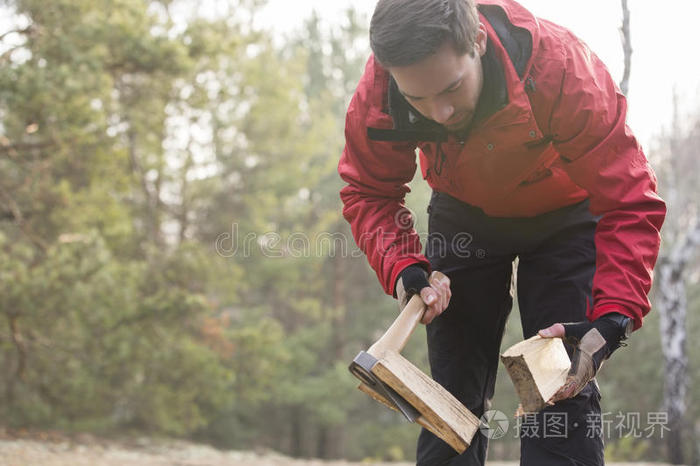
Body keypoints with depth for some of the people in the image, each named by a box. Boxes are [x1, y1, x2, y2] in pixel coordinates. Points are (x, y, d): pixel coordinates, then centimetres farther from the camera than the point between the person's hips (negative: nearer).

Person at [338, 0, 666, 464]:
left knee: (564, 391, -14)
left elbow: (630, 203, -35)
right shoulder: (378, 92, -31)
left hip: (562, 215, -2)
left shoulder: (560, 66, -40)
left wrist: (614, 317, -46)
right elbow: (368, 193, -14)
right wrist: (402, 267, -33)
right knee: (454, 390, 2)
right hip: (462, 214, 3)